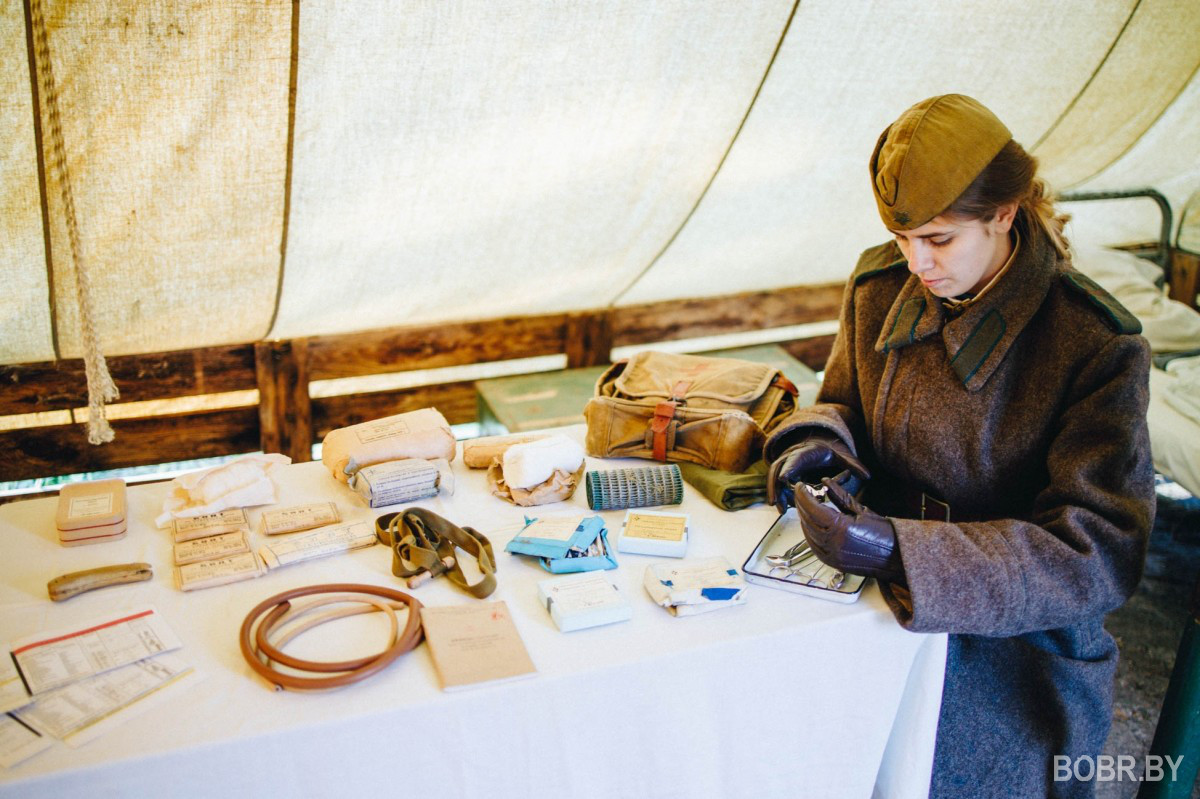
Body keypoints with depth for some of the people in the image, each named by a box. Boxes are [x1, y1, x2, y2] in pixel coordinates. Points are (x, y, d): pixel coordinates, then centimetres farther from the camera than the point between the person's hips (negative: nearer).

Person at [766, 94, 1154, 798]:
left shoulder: (1096, 344, -17)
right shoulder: (881, 285, -1)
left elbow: (1100, 555, -20)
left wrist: (897, 550, -32)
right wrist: (818, 441, -11)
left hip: (1012, 644, -4)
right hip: (882, 606, 4)